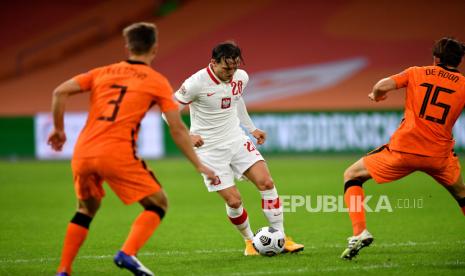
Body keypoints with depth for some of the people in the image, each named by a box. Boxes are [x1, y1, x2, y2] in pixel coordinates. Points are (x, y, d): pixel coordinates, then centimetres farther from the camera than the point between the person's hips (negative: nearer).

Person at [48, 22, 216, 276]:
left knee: (86, 210, 27)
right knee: (158, 204, 9)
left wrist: (58, 129, 19)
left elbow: (60, 92, 7)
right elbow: (177, 129, 5)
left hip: (83, 153, 5)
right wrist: (199, 165, 12)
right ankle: (127, 253, -13)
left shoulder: (102, 72, 17)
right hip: (117, 155, -5)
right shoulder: (157, 82, 7)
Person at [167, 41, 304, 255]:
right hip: (209, 148, -5)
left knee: (266, 182, -12)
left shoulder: (241, 77, -2)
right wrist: (186, 135, -26)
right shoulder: (197, 83, -20)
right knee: (234, 201, -9)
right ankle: (249, 241, 18)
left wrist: (251, 128, 22)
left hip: (236, 139, 5)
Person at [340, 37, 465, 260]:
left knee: (352, 176, 14)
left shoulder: (417, 73, 6)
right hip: (439, 156, 2)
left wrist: (375, 96, 18)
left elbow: (381, 86, -4)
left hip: (404, 149, -2)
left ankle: (359, 232, -3)